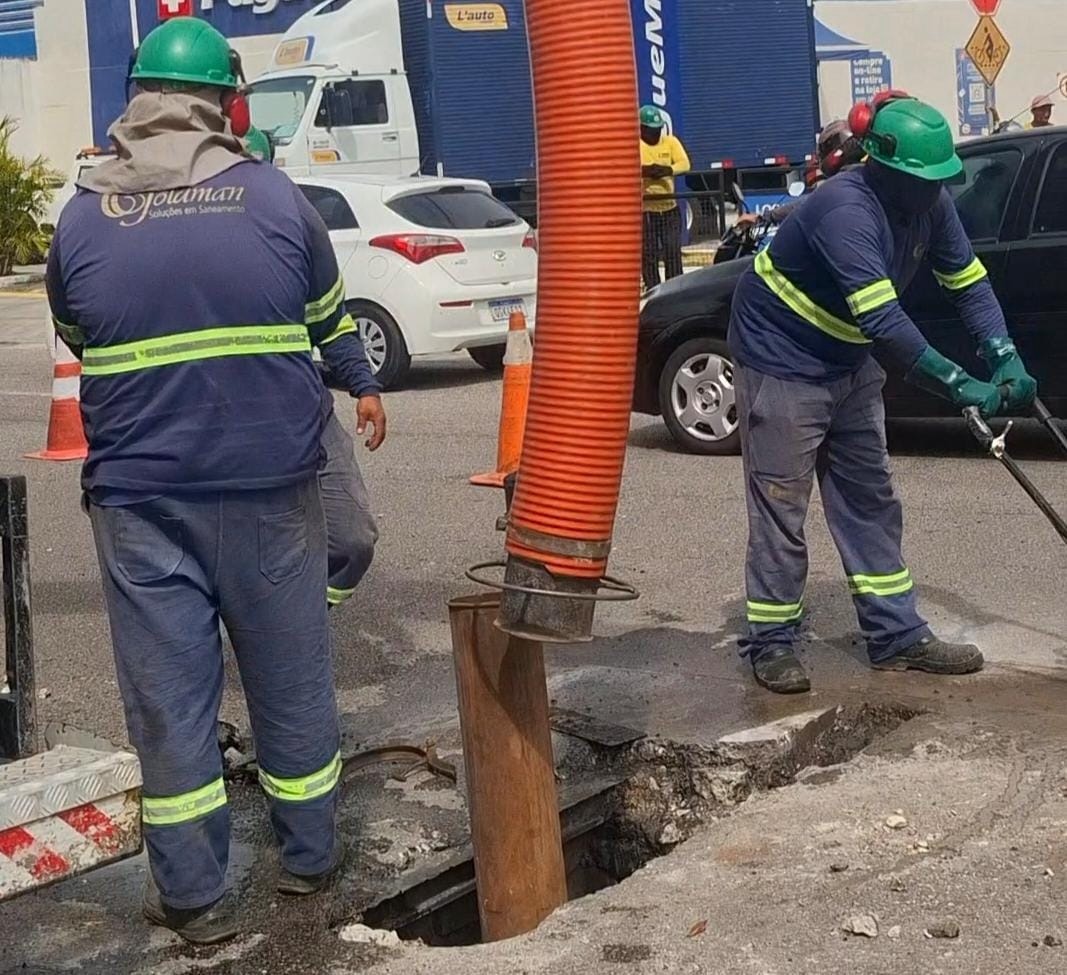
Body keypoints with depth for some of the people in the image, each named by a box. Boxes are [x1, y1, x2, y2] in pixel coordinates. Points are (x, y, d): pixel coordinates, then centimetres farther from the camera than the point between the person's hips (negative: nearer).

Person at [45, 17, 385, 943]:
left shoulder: (82, 215, 1)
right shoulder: (273, 195, -1)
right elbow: (329, 314, 15)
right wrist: (363, 385, 34)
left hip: (140, 493, 0)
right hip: (271, 482, 0)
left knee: (169, 688, 7)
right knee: (291, 673, 13)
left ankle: (193, 893, 13)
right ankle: (310, 855, 28)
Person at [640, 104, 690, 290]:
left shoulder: (671, 141, 6)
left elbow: (684, 163, -7)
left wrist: (668, 170, -26)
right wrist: (644, 170, -37)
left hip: (670, 207, 3)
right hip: (644, 209, -3)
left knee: (673, 251, 5)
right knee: (648, 254, 0)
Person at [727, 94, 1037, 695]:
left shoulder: (929, 204, -6)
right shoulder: (847, 210, -32)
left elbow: (968, 281, -1)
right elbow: (883, 319, -38)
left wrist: (1005, 359, -15)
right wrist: (959, 386, -37)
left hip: (849, 363, 9)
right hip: (782, 360, -8)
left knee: (872, 500, 11)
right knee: (781, 505, -3)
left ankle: (898, 635, 18)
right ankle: (772, 643, 9)